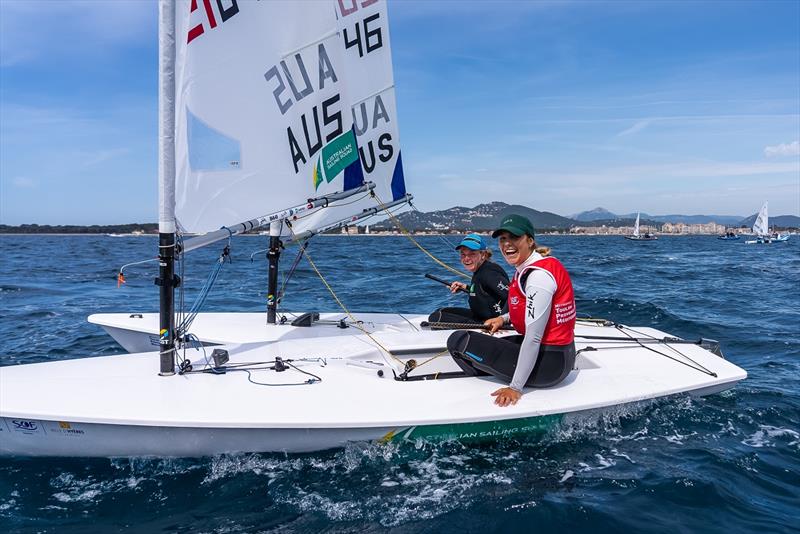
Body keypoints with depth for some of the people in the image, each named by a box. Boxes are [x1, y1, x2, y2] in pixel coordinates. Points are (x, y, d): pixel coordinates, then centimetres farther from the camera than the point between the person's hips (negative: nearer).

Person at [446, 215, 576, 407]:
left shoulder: (539, 276, -22)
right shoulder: (528, 268, 7)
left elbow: (533, 337, -25)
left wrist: (516, 388, -23)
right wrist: (505, 318, 11)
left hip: (548, 363, -10)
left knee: (458, 340, -8)